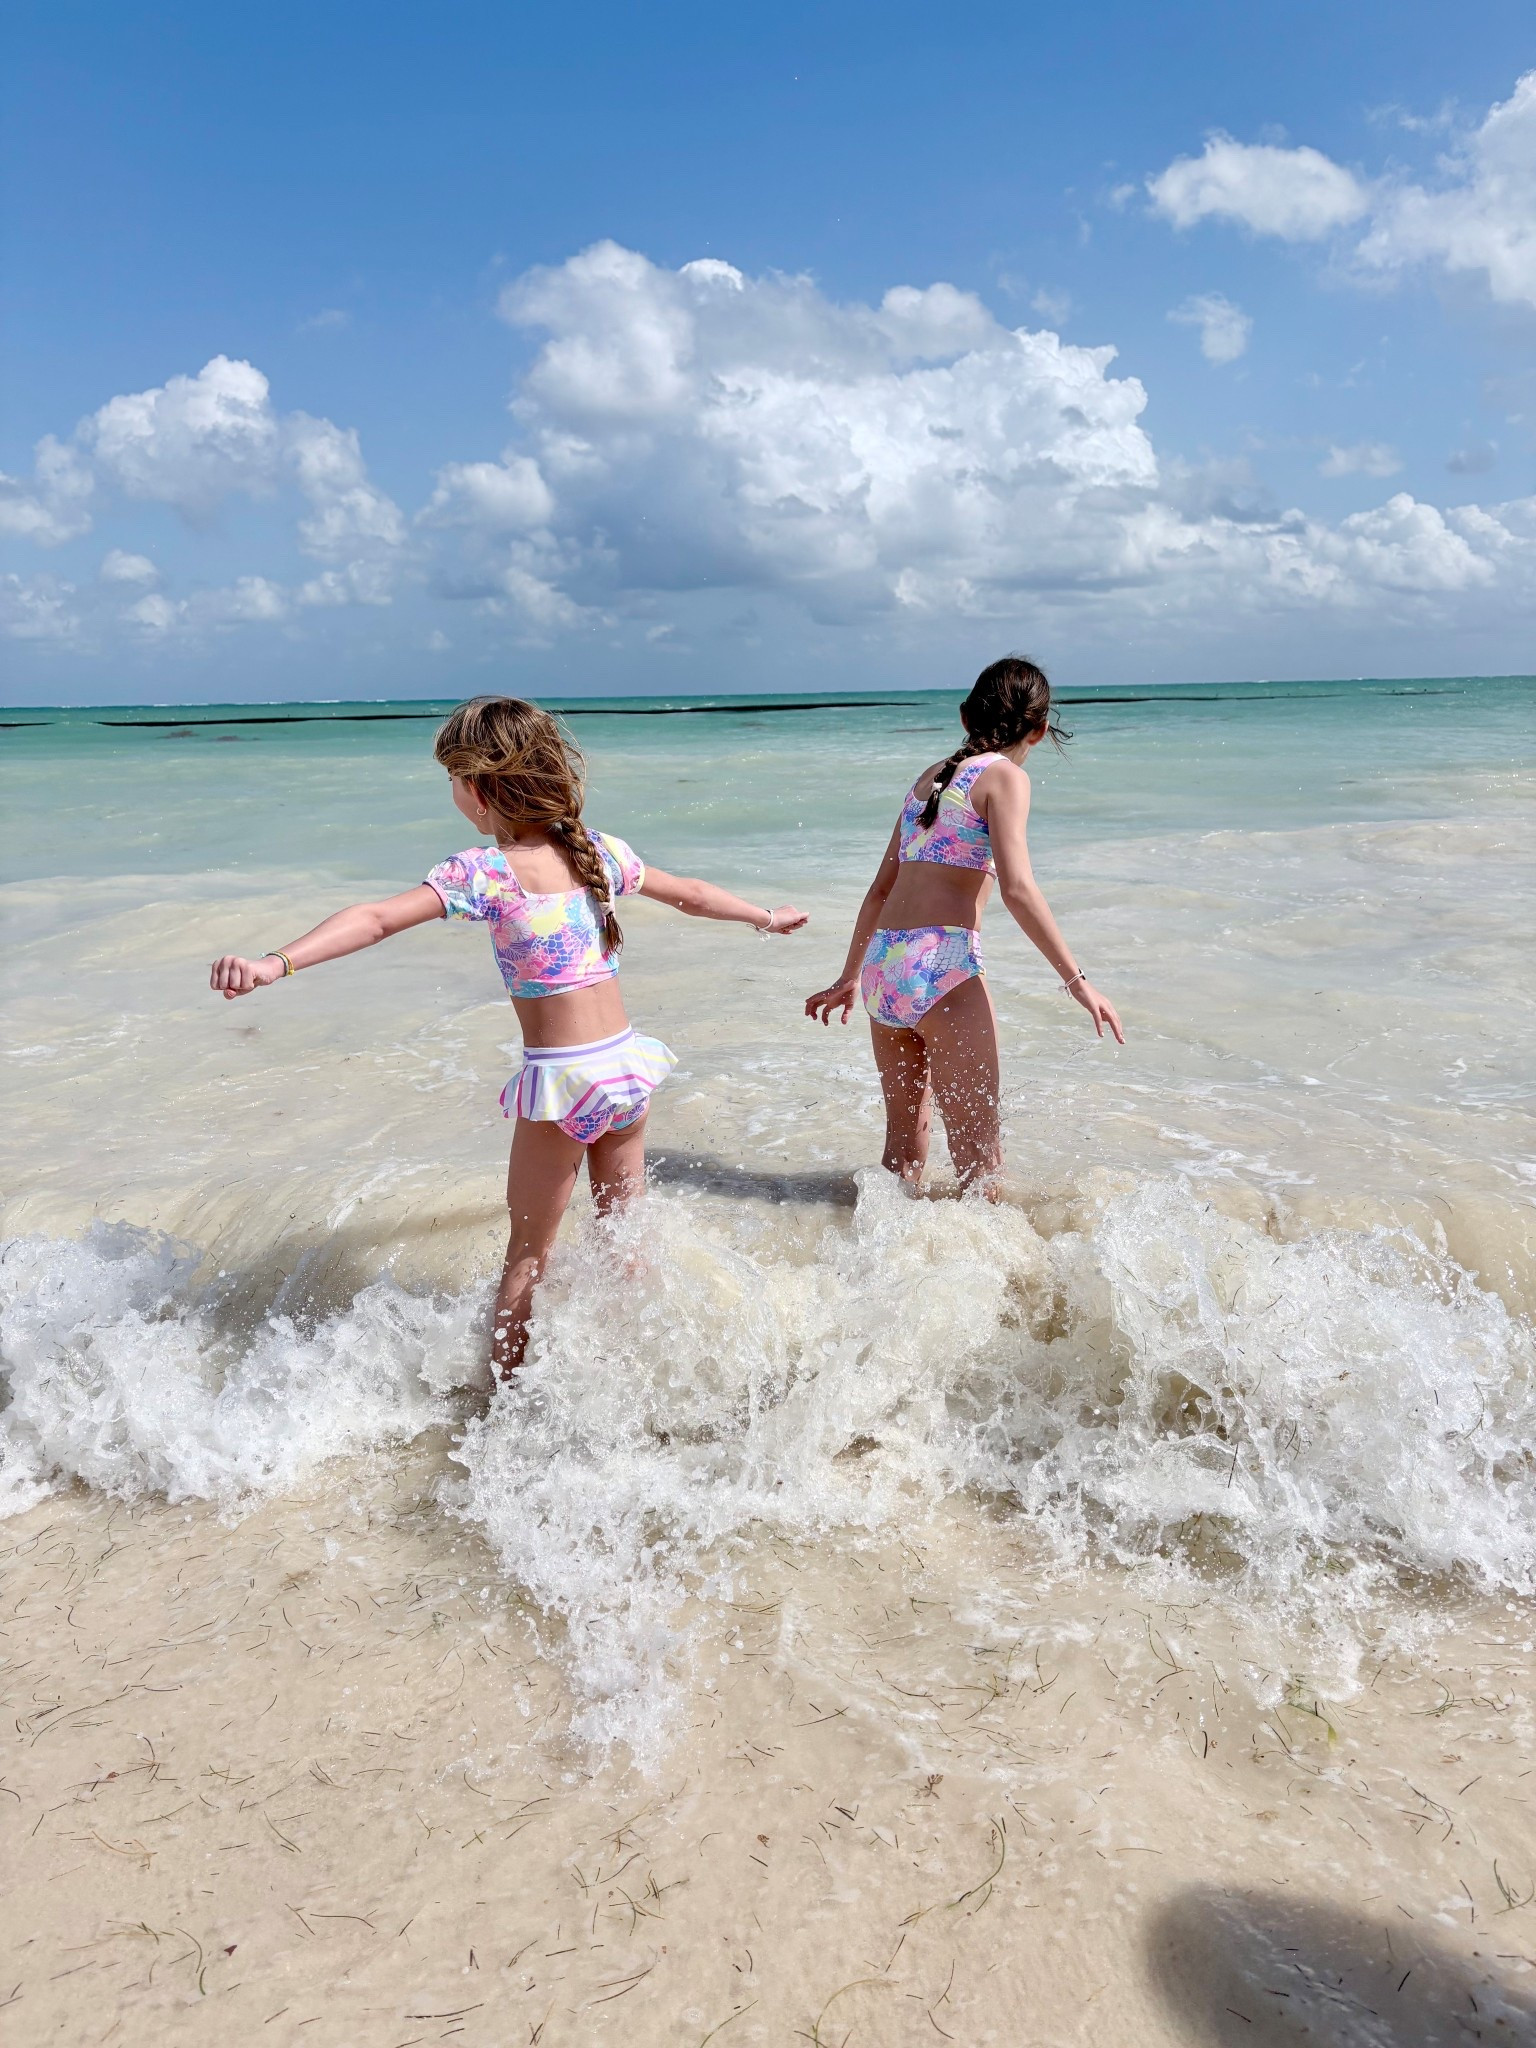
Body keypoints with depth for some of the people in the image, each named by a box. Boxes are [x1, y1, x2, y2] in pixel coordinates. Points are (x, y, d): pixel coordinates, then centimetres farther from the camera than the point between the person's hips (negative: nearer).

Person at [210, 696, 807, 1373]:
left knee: (527, 1257, 10)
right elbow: (691, 893, 20)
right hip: (625, 1062, 5)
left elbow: (377, 919, -23)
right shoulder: (600, 850, 6)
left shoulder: (481, 873, -11)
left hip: (560, 1077, -5)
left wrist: (276, 962, -30)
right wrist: (767, 917, 36)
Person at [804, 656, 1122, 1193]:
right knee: (980, 1153, -1)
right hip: (942, 966, -7)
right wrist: (1077, 980, -13)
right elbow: (1017, 888, -14)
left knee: (903, 1139, 17)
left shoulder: (930, 777, 21)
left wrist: (850, 977, 31)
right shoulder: (1004, 776, 0)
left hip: (882, 963, 8)